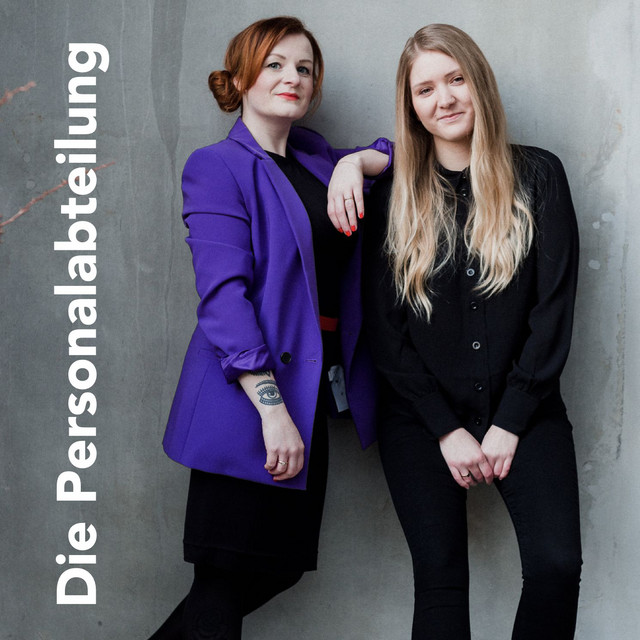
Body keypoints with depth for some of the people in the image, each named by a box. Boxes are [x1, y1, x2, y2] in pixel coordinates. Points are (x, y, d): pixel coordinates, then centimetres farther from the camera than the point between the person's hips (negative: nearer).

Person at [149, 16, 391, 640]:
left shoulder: (316, 156, 15)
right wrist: (271, 407, -24)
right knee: (225, 579, -3)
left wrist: (355, 162, -6)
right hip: (246, 400, -8)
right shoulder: (218, 166, -7)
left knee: (283, 563, 13)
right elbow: (223, 294, -17)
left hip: (312, 392, 8)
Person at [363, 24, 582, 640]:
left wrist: (509, 425, -7)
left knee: (557, 564, -15)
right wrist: (447, 429, -6)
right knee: (440, 577, -1)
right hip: (422, 420, 1)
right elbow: (383, 327, 2)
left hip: (523, 411, 0)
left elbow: (554, 305, -2)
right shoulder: (394, 197, 4)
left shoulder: (537, 176, 2)